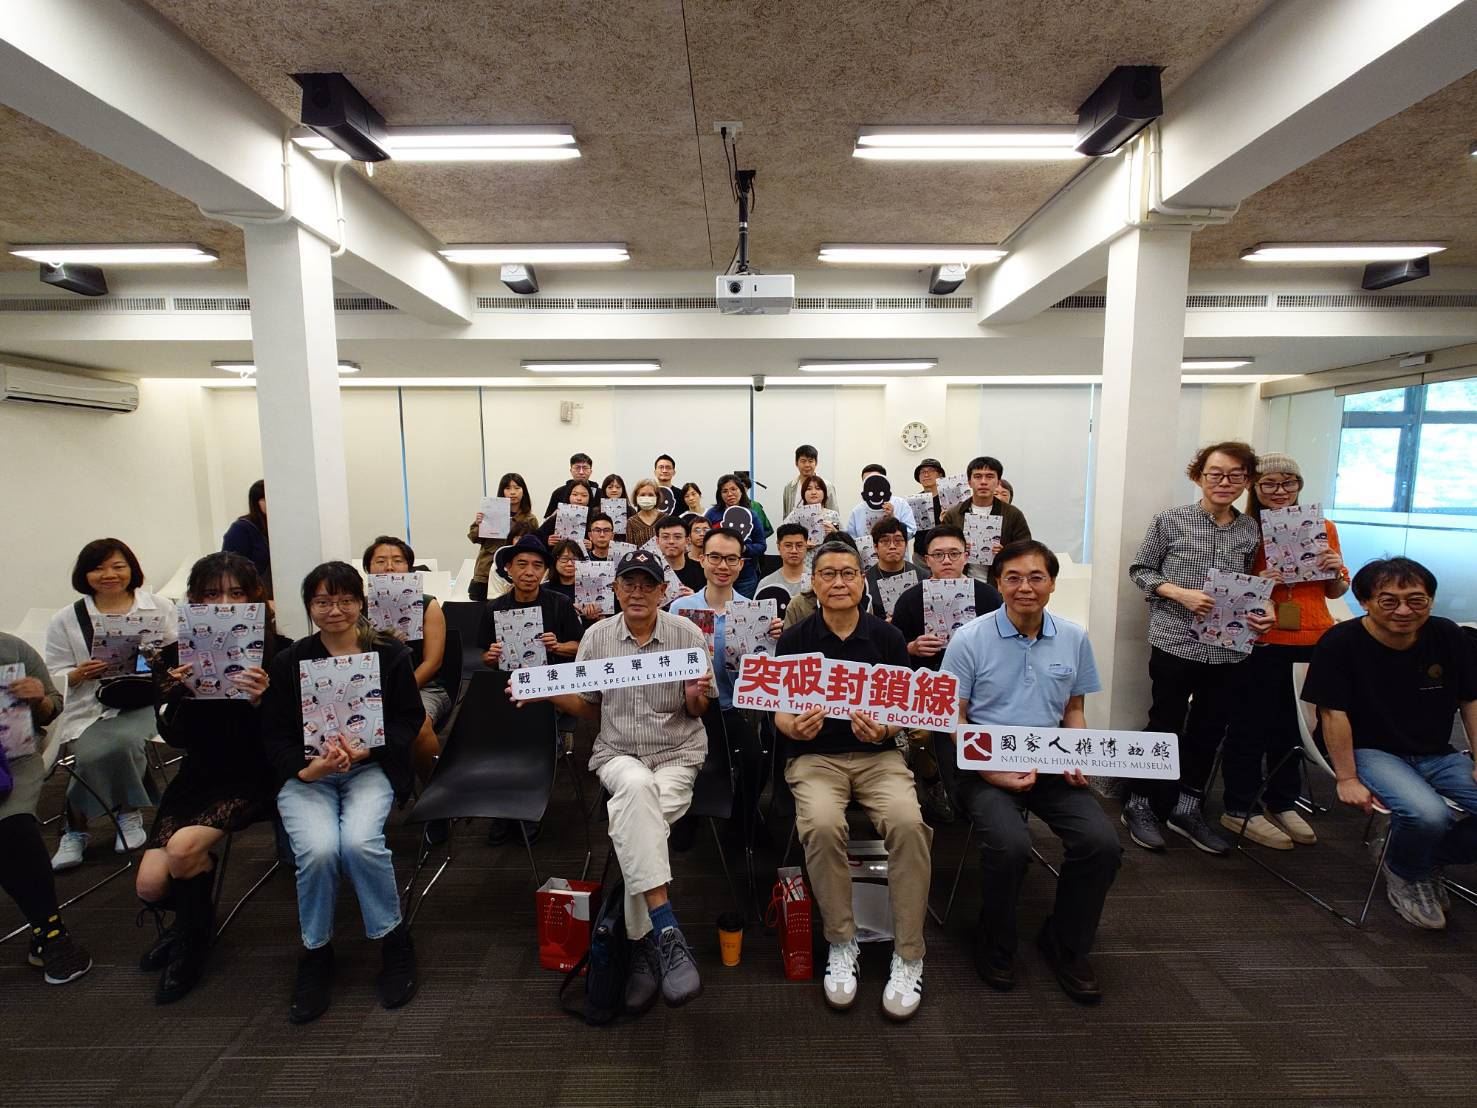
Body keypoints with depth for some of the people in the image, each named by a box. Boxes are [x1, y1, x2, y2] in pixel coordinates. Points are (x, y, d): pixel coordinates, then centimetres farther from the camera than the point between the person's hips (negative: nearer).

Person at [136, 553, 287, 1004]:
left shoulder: (279, 654, -12)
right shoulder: (176, 657, -1)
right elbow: (174, 737, -2)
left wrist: (261, 700, -32)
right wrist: (177, 696, -21)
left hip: (255, 776, -4)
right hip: (199, 775, 4)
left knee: (184, 846, -25)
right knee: (150, 885, -8)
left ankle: (191, 941, 9)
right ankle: (191, 920, 31)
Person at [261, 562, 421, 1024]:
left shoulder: (391, 655, 2)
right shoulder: (288, 662, 5)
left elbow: (410, 718, 2)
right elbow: (273, 734, 4)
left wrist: (367, 748, -15)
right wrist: (306, 766, -16)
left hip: (370, 767, -1)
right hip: (306, 773, 1)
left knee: (360, 842, -29)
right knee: (318, 849, -27)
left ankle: (394, 941, -2)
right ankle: (315, 952, 3)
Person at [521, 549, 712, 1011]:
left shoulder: (686, 634, -1)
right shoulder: (597, 636, 4)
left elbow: (698, 711, 4)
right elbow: (589, 708, 10)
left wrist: (697, 696, -20)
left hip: (679, 753, 0)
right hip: (617, 753, 1)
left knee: (632, 823, -30)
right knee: (637, 786, -36)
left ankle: (642, 943, -14)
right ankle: (667, 932, -34)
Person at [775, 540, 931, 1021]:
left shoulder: (887, 638, 5)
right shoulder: (795, 639, 3)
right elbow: (780, 712, 2)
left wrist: (883, 730, -17)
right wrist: (795, 727, -21)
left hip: (878, 755, 1)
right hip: (814, 756, -1)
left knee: (908, 822, -28)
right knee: (822, 825, -30)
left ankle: (908, 955, -8)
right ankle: (841, 944, -6)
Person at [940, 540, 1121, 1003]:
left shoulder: (1074, 638, 5)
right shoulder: (969, 639, -7)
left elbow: (1073, 709, 16)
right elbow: (953, 719, -5)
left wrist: (1077, 759, -1)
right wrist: (990, 771, -16)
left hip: (1051, 767, 4)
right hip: (986, 768, -4)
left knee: (1103, 843, -17)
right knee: (1011, 845, -28)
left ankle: (1065, 946, 12)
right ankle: (995, 947, 5)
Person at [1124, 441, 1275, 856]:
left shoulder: (1251, 530, 6)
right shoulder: (1170, 520, -6)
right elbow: (1140, 569, -2)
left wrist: (1260, 612, -2)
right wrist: (1181, 593, -15)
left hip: (1229, 651, 5)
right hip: (1175, 645, -4)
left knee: (1209, 732, 13)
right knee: (1165, 728, 5)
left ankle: (1187, 808, 30)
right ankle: (1140, 805, 22)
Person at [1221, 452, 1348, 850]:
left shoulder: (1323, 528, 7)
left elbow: (1335, 591, 15)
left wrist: (1336, 571, -6)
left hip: (1312, 641, 5)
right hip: (1262, 642, -5)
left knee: (1294, 724, 16)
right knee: (1252, 724, 2)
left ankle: (1283, 804, 31)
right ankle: (1239, 809, 14)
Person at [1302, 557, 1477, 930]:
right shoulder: (1340, 643, -17)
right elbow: (1334, 714, -15)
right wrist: (1348, 779, -14)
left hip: (1438, 755, 6)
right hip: (1370, 752, -6)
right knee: (1427, 813, -31)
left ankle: (1431, 857, 17)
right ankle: (1404, 874, 5)